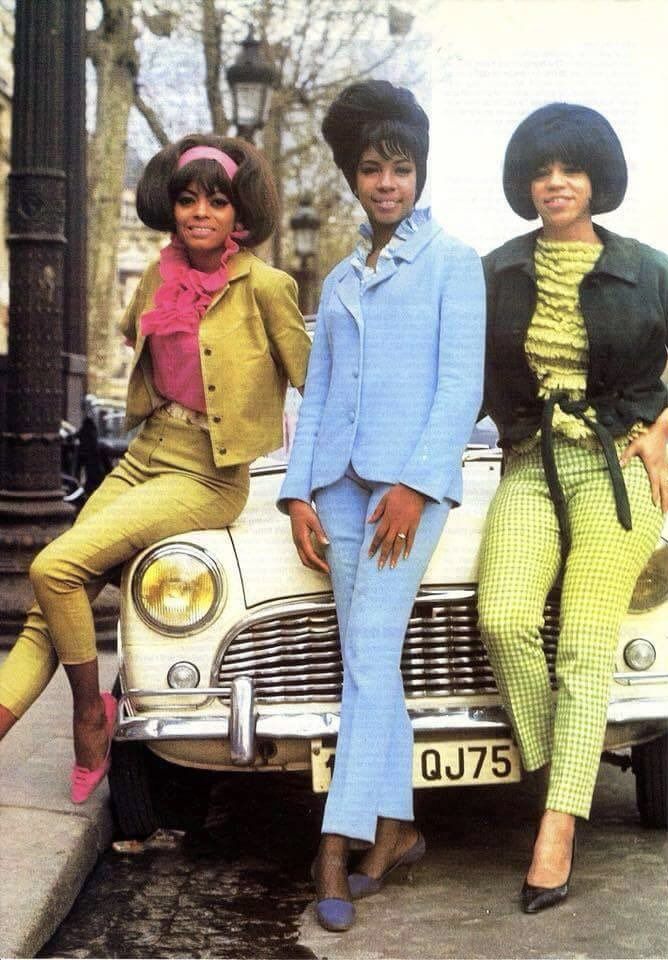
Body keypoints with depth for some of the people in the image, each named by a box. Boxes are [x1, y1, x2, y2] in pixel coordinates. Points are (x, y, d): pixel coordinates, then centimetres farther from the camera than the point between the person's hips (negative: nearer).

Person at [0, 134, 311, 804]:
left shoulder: (264, 286, -14)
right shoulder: (158, 278, 6)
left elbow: (313, 382, -6)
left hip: (207, 479, -7)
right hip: (142, 460, 7)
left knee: (56, 568, -19)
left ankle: (92, 711, 1)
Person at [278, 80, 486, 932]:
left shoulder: (452, 263, 7)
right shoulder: (338, 281, 22)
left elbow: (461, 385, -3)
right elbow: (315, 394, 18)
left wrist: (415, 486, -14)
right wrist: (298, 493, 6)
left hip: (412, 476, -5)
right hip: (339, 479, 5)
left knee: (369, 654, -14)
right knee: (369, 661, 4)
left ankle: (338, 846, -16)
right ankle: (396, 829, 13)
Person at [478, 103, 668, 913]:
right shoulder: (497, 274, 9)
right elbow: (473, 374, 16)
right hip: (530, 468, 2)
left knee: (586, 649, -10)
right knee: (503, 620, -20)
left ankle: (556, 835, -10)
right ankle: (556, 777, 2)